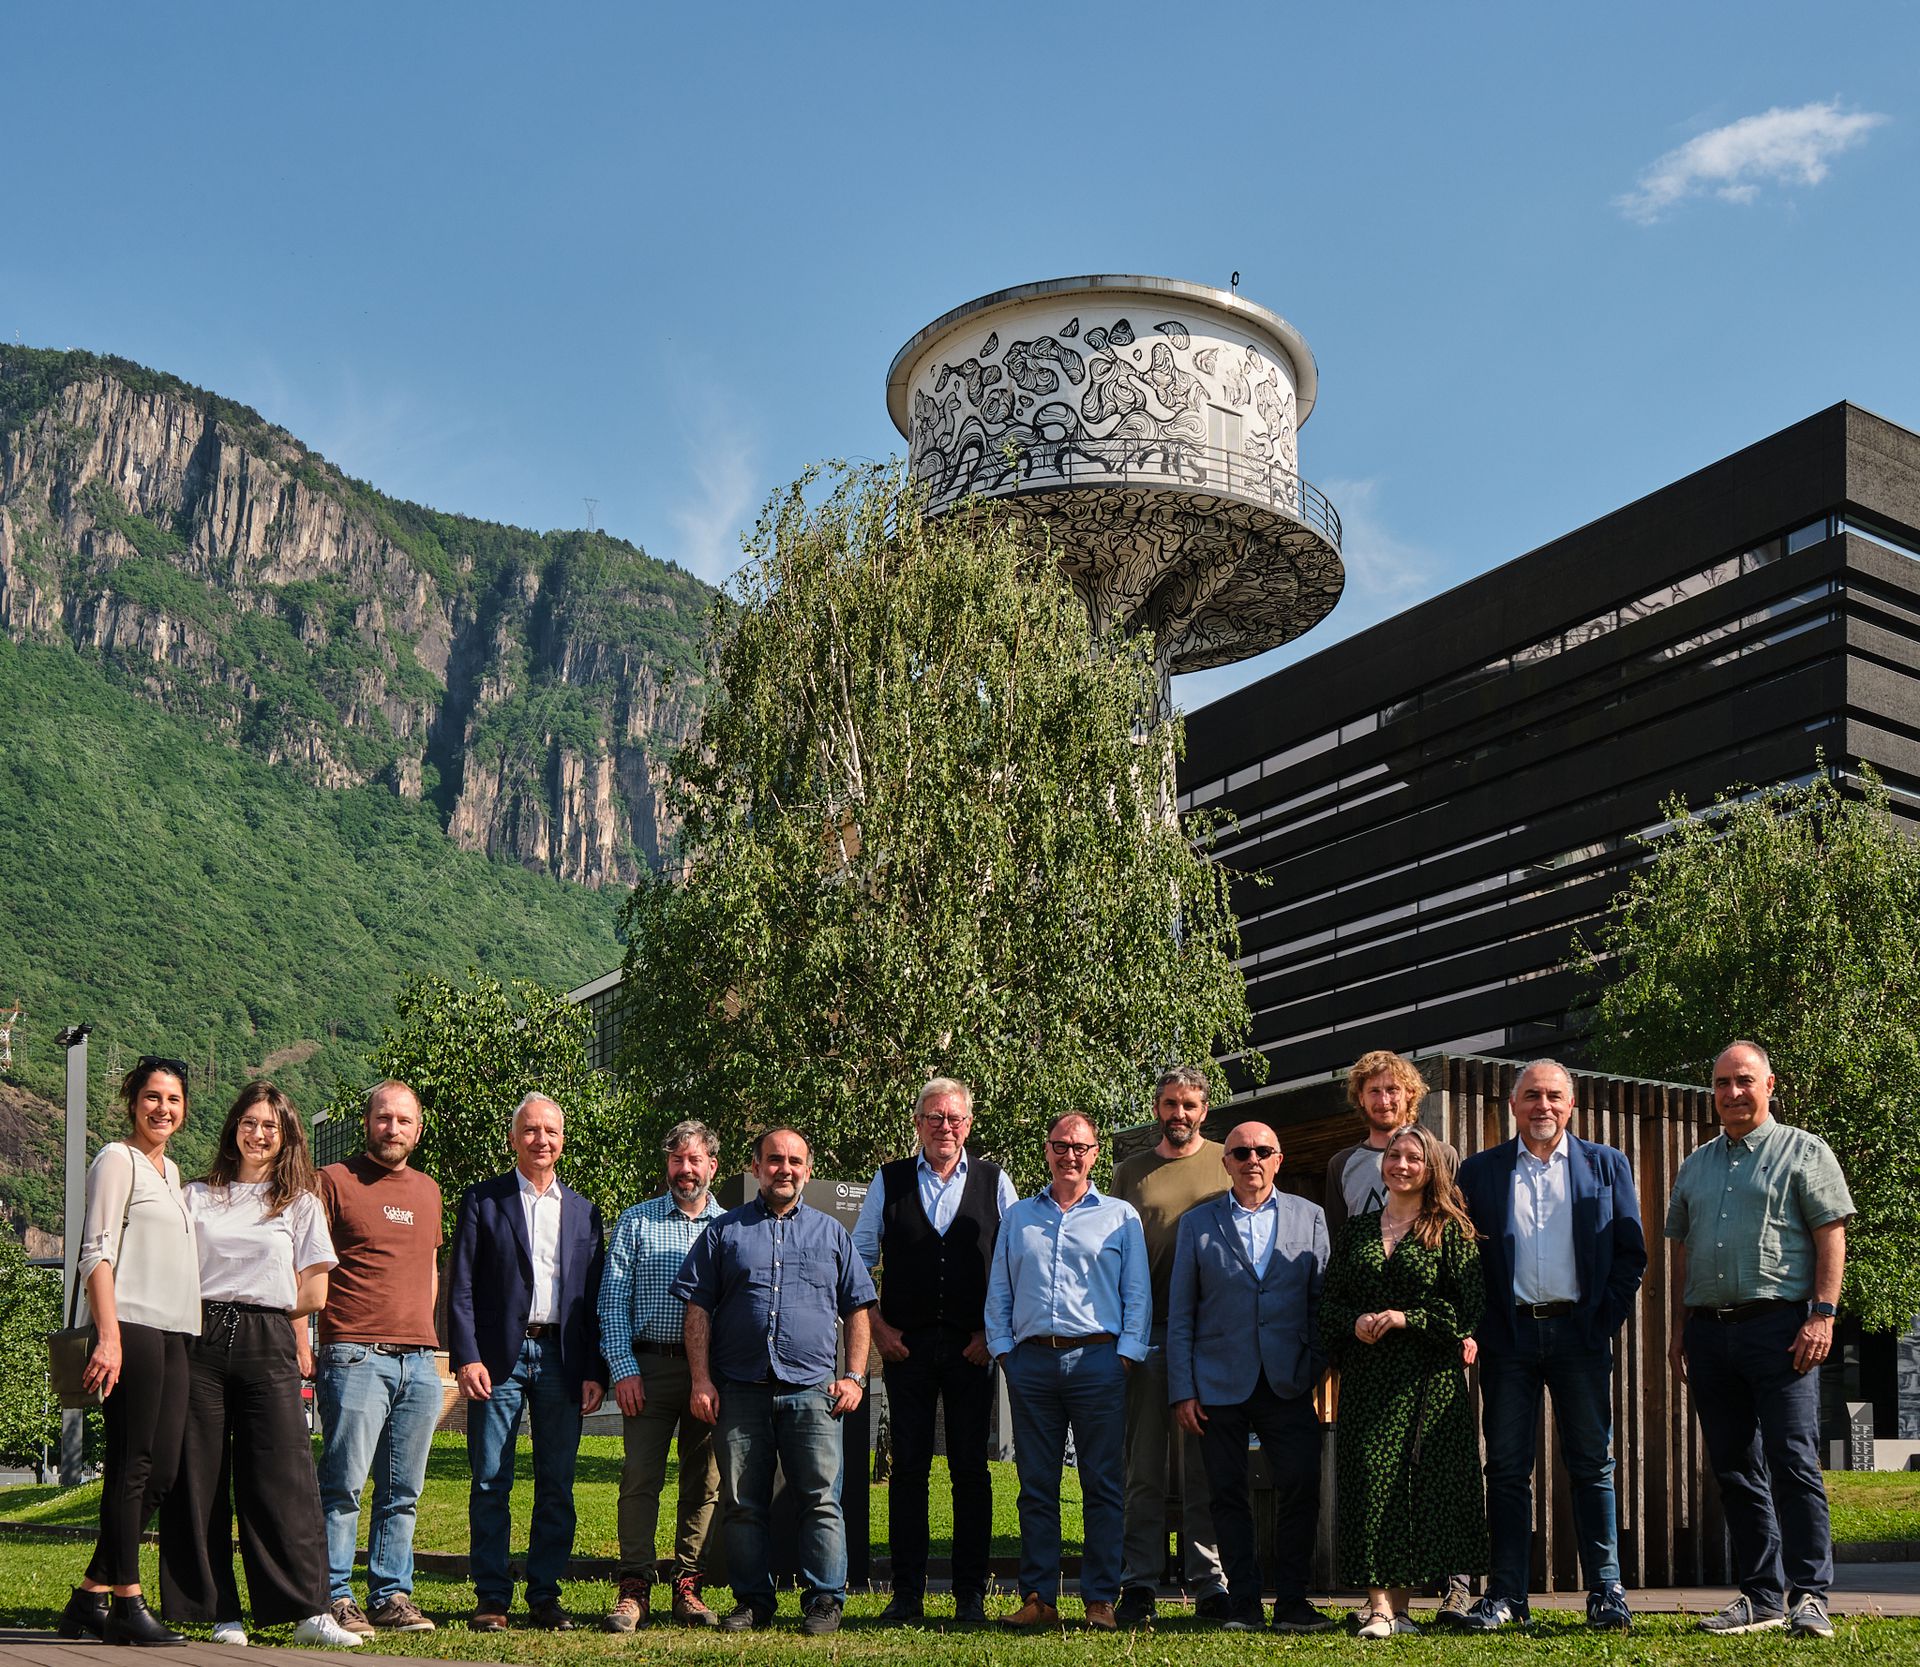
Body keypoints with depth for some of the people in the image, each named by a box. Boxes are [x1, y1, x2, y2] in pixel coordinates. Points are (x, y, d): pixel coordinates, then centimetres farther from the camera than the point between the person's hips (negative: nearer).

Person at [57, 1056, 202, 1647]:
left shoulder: (170, 1170, 22)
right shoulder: (117, 1160, -2)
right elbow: (96, 1254, -10)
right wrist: (109, 1336, -19)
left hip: (173, 1334, 8)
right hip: (133, 1328, -8)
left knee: (161, 1471, 5)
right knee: (132, 1466, -6)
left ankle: (90, 1597, 12)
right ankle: (126, 1604, -2)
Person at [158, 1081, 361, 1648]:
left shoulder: (300, 1202, 10)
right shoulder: (199, 1196, 14)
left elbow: (312, 1294, 5)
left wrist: (255, 1316, 5)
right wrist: (216, 1314, -3)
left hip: (268, 1345, -2)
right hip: (202, 1345, 2)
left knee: (282, 1477, -7)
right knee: (199, 1480, -1)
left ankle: (308, 1611, -6)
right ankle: (220, 1612, 5)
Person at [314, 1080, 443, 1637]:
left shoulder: (427, 1191, 19)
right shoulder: (334, 1181, 1)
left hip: (419, 1361, 5)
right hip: (355, 1356, -5)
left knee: (403, 1493, 7)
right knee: (343, 1484, -7)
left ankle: (391, 1597, 13)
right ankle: (335, 1598, 1)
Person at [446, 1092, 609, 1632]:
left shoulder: (584, 1211, 14)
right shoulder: (482, 1200, 5)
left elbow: (595, 1298, 12)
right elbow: (460, 1287, 1)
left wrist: (595, 1372, 4)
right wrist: (466, 1357, -10)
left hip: (561, 1360, 2)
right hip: (499, 1357, -2)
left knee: (557, 1486, 4)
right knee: (490, 1484, -1)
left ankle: (545, 1597, 12)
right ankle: (492, 1597, 7)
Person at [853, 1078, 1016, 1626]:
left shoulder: (994, 1182, 6)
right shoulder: (889, 1181, 7)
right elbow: (858, 1258, 12)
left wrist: (996, 1330, -2)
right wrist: (877, 1326, 2)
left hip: (973, 1347, 0)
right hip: (906, 1344, 1)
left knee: (971, 1468, 1)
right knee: (908, 1467, 1)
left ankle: (971, 1594, 8)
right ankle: (907, 1593, 7)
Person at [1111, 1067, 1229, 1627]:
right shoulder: (1130, 1172, 12)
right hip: (1146, 1328, 1)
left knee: (1204, 1464, 2)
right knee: (1145, 1464, 2)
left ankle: (1209, 1582, 7)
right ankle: (1138, 1585, 5)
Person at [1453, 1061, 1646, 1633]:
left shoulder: (1606, 1165, 9)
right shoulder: (1479, 1171, 9)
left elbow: (1631, 1250, 6)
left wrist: (1606, 1317, -3)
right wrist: (1475, 1326, -2)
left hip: (1580, 1333, 0)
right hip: (1509, 1334, 0)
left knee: (1593, 1466, 2)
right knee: (1507, 1468, 2)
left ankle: (1606, 1591, 7)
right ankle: (1505, 1594, 6)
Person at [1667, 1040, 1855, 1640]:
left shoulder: (1804, 1152, 3)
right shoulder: (1695, 1166, 19)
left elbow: (1831, 1235, -4)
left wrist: (1823, 1314, -13)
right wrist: (1679, 1326, 15)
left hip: (1779, 1326, -6)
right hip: (1710, 1331, 6)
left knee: (1793, 1463, -9)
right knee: (1734, 1469, 7)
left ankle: (1809, 1594, -4)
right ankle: (1761, 1595, 13)